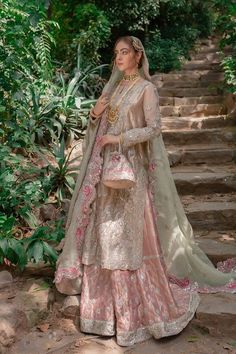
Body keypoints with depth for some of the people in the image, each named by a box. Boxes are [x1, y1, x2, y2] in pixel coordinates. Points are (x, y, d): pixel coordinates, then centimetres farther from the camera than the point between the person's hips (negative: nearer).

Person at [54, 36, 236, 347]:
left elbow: (154, 128, -13)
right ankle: (104, 295, 22)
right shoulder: (113, 87, 16)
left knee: (127, 230, -4)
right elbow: (99, 126, 18)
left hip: (129, 166, -7)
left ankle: (134, 304, 12)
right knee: (103, 226, 7)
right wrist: (95, 114, -3)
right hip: (105, 164, 7)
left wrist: (120, 138, -18)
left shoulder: (146, 88, -4)